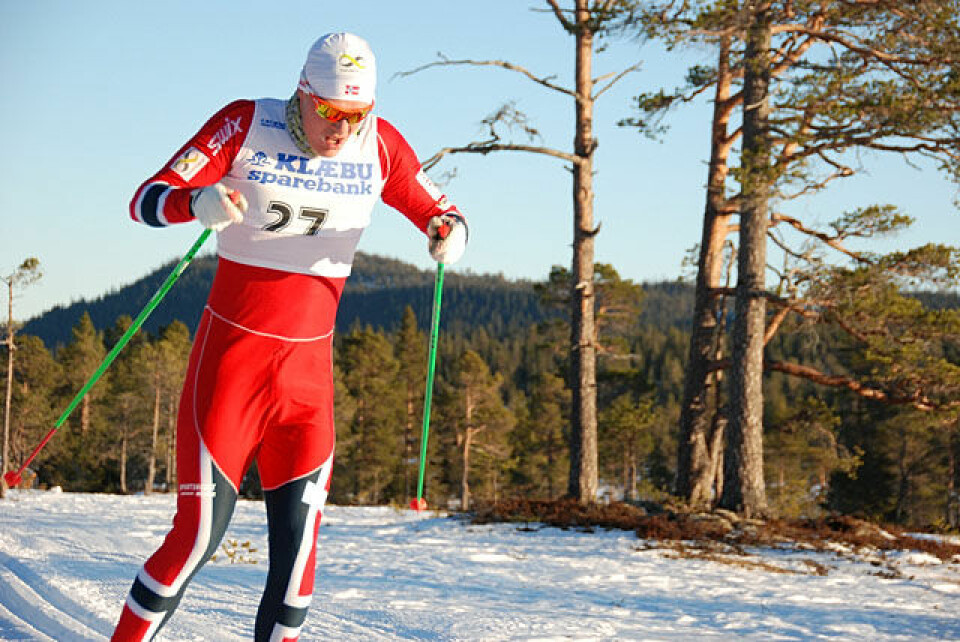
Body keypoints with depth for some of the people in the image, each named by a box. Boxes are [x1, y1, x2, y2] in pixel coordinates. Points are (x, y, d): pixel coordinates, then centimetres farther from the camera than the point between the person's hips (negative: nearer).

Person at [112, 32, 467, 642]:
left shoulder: (380, 146, 0)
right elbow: (145, 200, -13)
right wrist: (199, 202, -35)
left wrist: (450, 233, -16)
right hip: (231, 353, -3)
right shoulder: (246, 125, -10)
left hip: (308, 369, 3)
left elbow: (438, 213, 9)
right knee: (199, 533, -7)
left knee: (298, 538, -6)